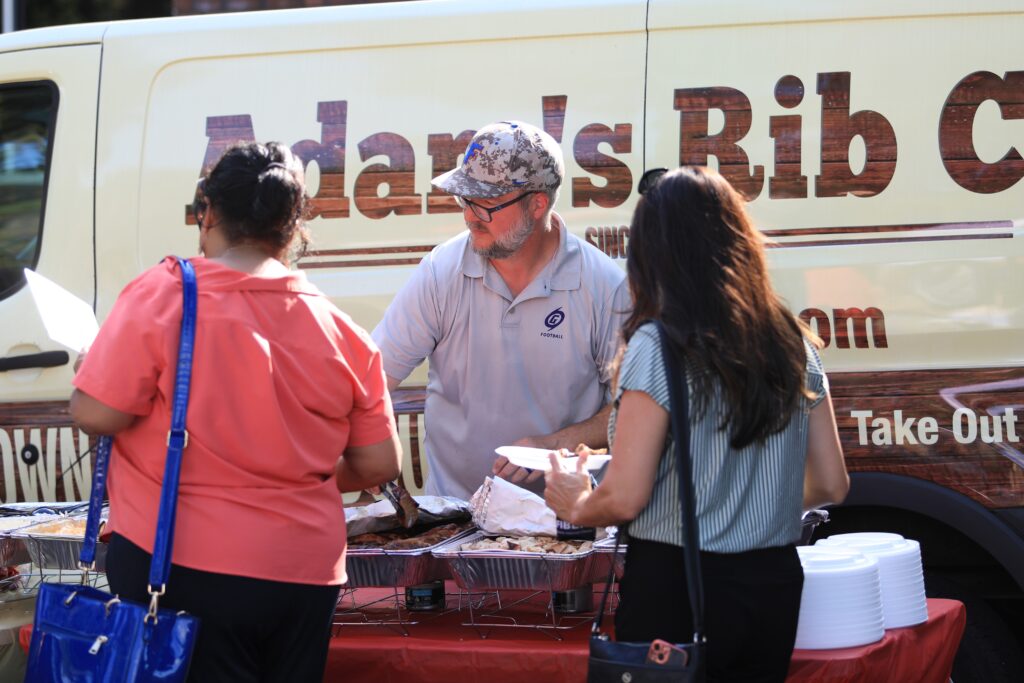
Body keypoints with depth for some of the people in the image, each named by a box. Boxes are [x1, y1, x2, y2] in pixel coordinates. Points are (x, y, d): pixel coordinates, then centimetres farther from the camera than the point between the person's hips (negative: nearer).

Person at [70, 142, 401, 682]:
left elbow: (94, 414, -12)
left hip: (180, 562, -4)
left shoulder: (162, 294, -10)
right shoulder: (340, 332, 2)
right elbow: (378, 464, 7)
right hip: (305, 576, 4)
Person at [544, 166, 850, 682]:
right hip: (774, 587, 5)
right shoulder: (793, 344, 4)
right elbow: (830, 486, 10)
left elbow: (624, 499, -13)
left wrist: (575, 505, 7)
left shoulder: (657, 347, -12)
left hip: (677, 587, -5)